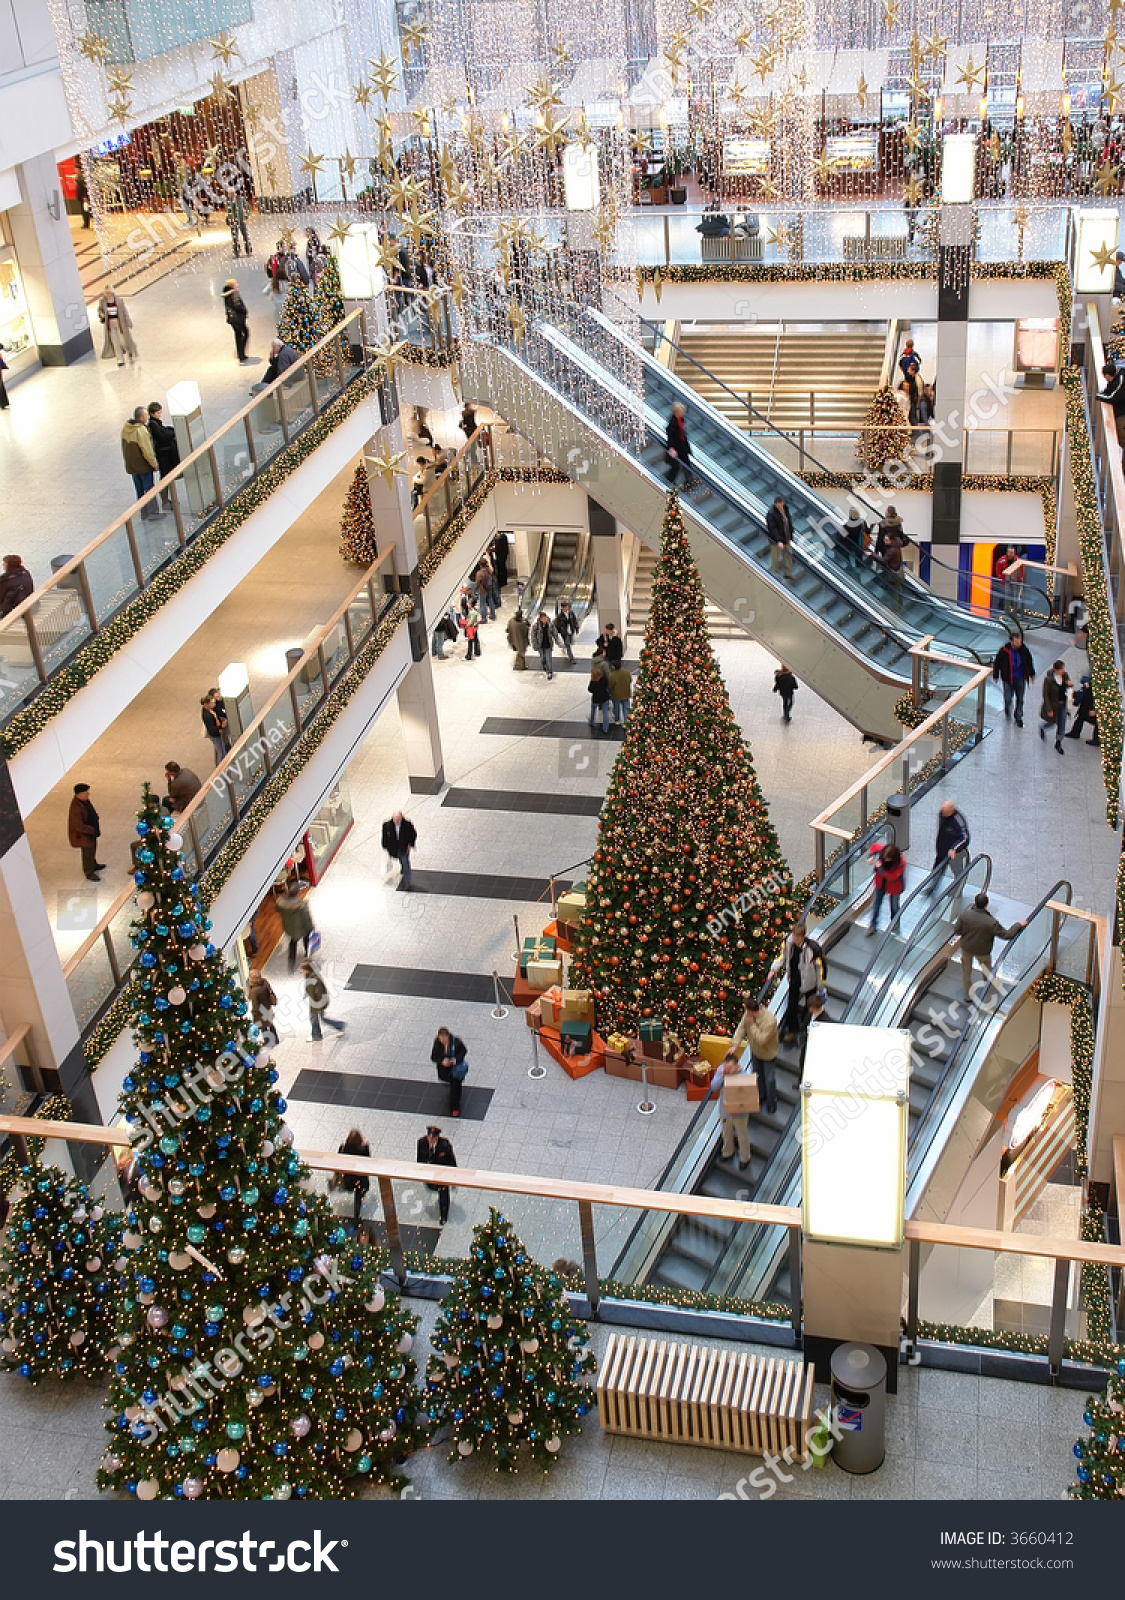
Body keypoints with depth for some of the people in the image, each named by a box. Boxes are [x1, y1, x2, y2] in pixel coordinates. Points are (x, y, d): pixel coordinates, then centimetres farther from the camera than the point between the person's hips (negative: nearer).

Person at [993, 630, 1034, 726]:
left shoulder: (1024, 650, -7)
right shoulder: (1004, 650, -16)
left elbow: (1029, 663, 11)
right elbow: (997, 663, -2)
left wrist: (1032, 675, 20)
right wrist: (995, 676, 5)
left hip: (1020, 679, 2)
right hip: (1008, 679, -2)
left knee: (1020, 699, 8)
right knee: (1008, 698, 2)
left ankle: (1019, 718, 23)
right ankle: (1007, 710, 38)